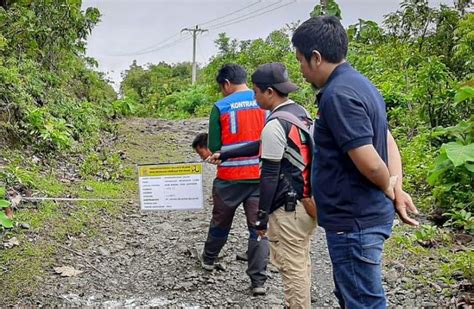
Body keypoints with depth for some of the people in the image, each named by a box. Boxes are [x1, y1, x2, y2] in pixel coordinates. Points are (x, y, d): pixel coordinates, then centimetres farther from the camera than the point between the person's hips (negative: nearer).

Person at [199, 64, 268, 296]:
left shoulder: (220, 107, -7)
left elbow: (214, 149, -4)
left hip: (229, 177, -1)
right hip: (260, 176, 1)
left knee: (220, 221, 20)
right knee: (259, 226, 6)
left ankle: (209, 259, 43)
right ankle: (258, 281, 5)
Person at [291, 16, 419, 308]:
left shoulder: (338, 94, -21)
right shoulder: (359, 84, 11)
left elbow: (369, 162, -25)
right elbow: (389, 141, 15)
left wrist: (388, 189, -5)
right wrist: (397, 189, 1)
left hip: (353, 221, -10)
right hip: (363, 216, 10)